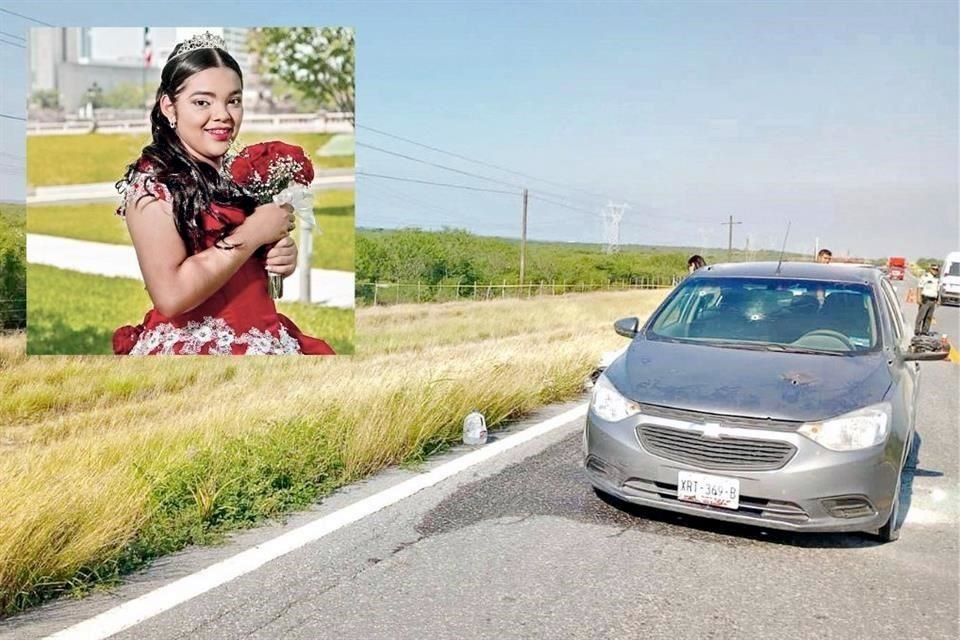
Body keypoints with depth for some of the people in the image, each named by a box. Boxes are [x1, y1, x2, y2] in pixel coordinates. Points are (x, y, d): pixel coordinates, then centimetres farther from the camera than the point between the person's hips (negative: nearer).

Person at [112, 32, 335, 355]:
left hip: (263, 338, 4)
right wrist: (253, 234, -16)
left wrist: (283, 256, -1)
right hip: (189, 345, -4)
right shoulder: (151, 181, -10)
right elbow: (170, 296, -20)